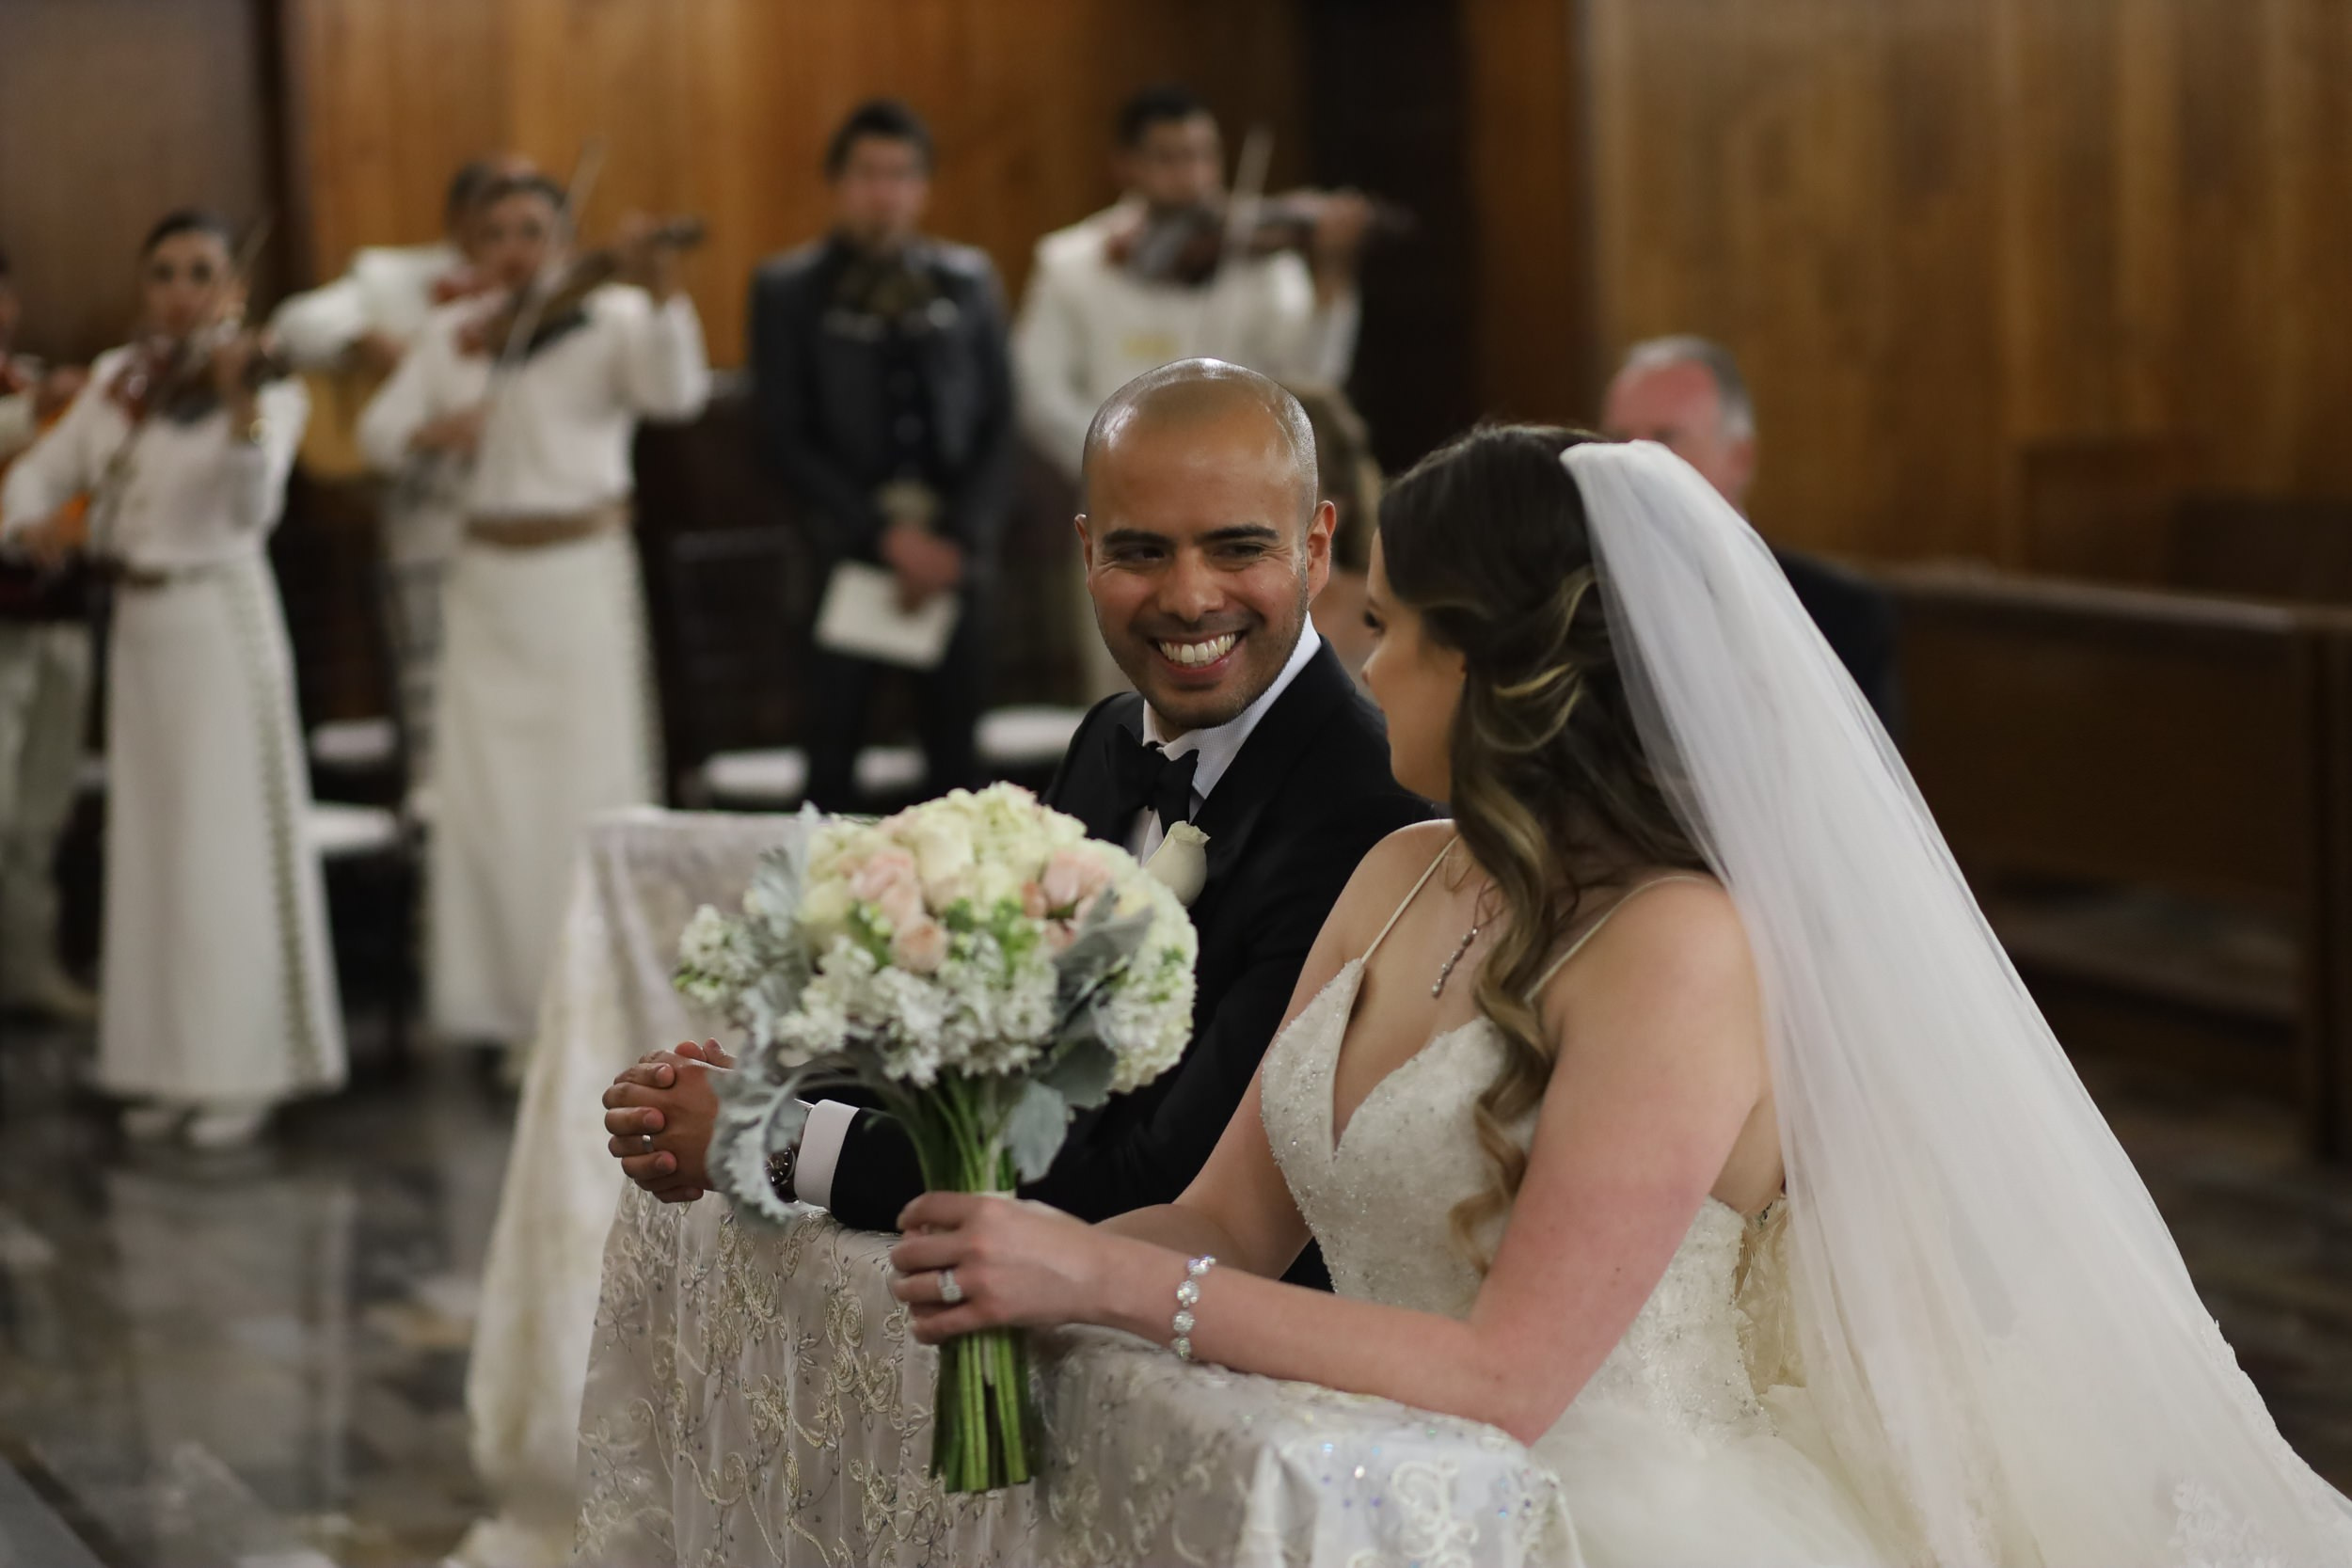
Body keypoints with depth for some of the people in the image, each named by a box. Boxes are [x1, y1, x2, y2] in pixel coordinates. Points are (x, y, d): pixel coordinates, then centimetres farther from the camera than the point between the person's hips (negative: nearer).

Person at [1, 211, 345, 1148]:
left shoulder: (265, 384, -8)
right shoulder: (116, 381, 7)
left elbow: (253, 507, -24)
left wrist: (240, 403, -40)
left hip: (222, 626, -5)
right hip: (140, 625, 6)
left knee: (229, 852, -4)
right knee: (150, 850, 9)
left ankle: (243, 1071, 4)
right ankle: (169, 1068, 17)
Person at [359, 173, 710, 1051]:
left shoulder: (611, 321, -4)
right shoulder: (454, 333, 10)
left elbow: (676, 392, -23)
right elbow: (377, 432, 7)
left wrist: (662, 297, -41)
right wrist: (427, 430, -16)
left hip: (581, 576, -4)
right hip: (487, 583, 4)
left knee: (587, 791, -2)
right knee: (483, 797, 6)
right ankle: (497, 993, 16)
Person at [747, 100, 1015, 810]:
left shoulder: (968, 279, 10)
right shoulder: (789, 288, 3)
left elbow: (998, 424, 8)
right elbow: (787, 438, -2)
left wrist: (959, 538, -4)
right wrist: (885, 534, -9)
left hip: (955, 556, 2)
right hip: (846, 548, -2)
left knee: (955, 757, 2)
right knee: (833, 758, -2)